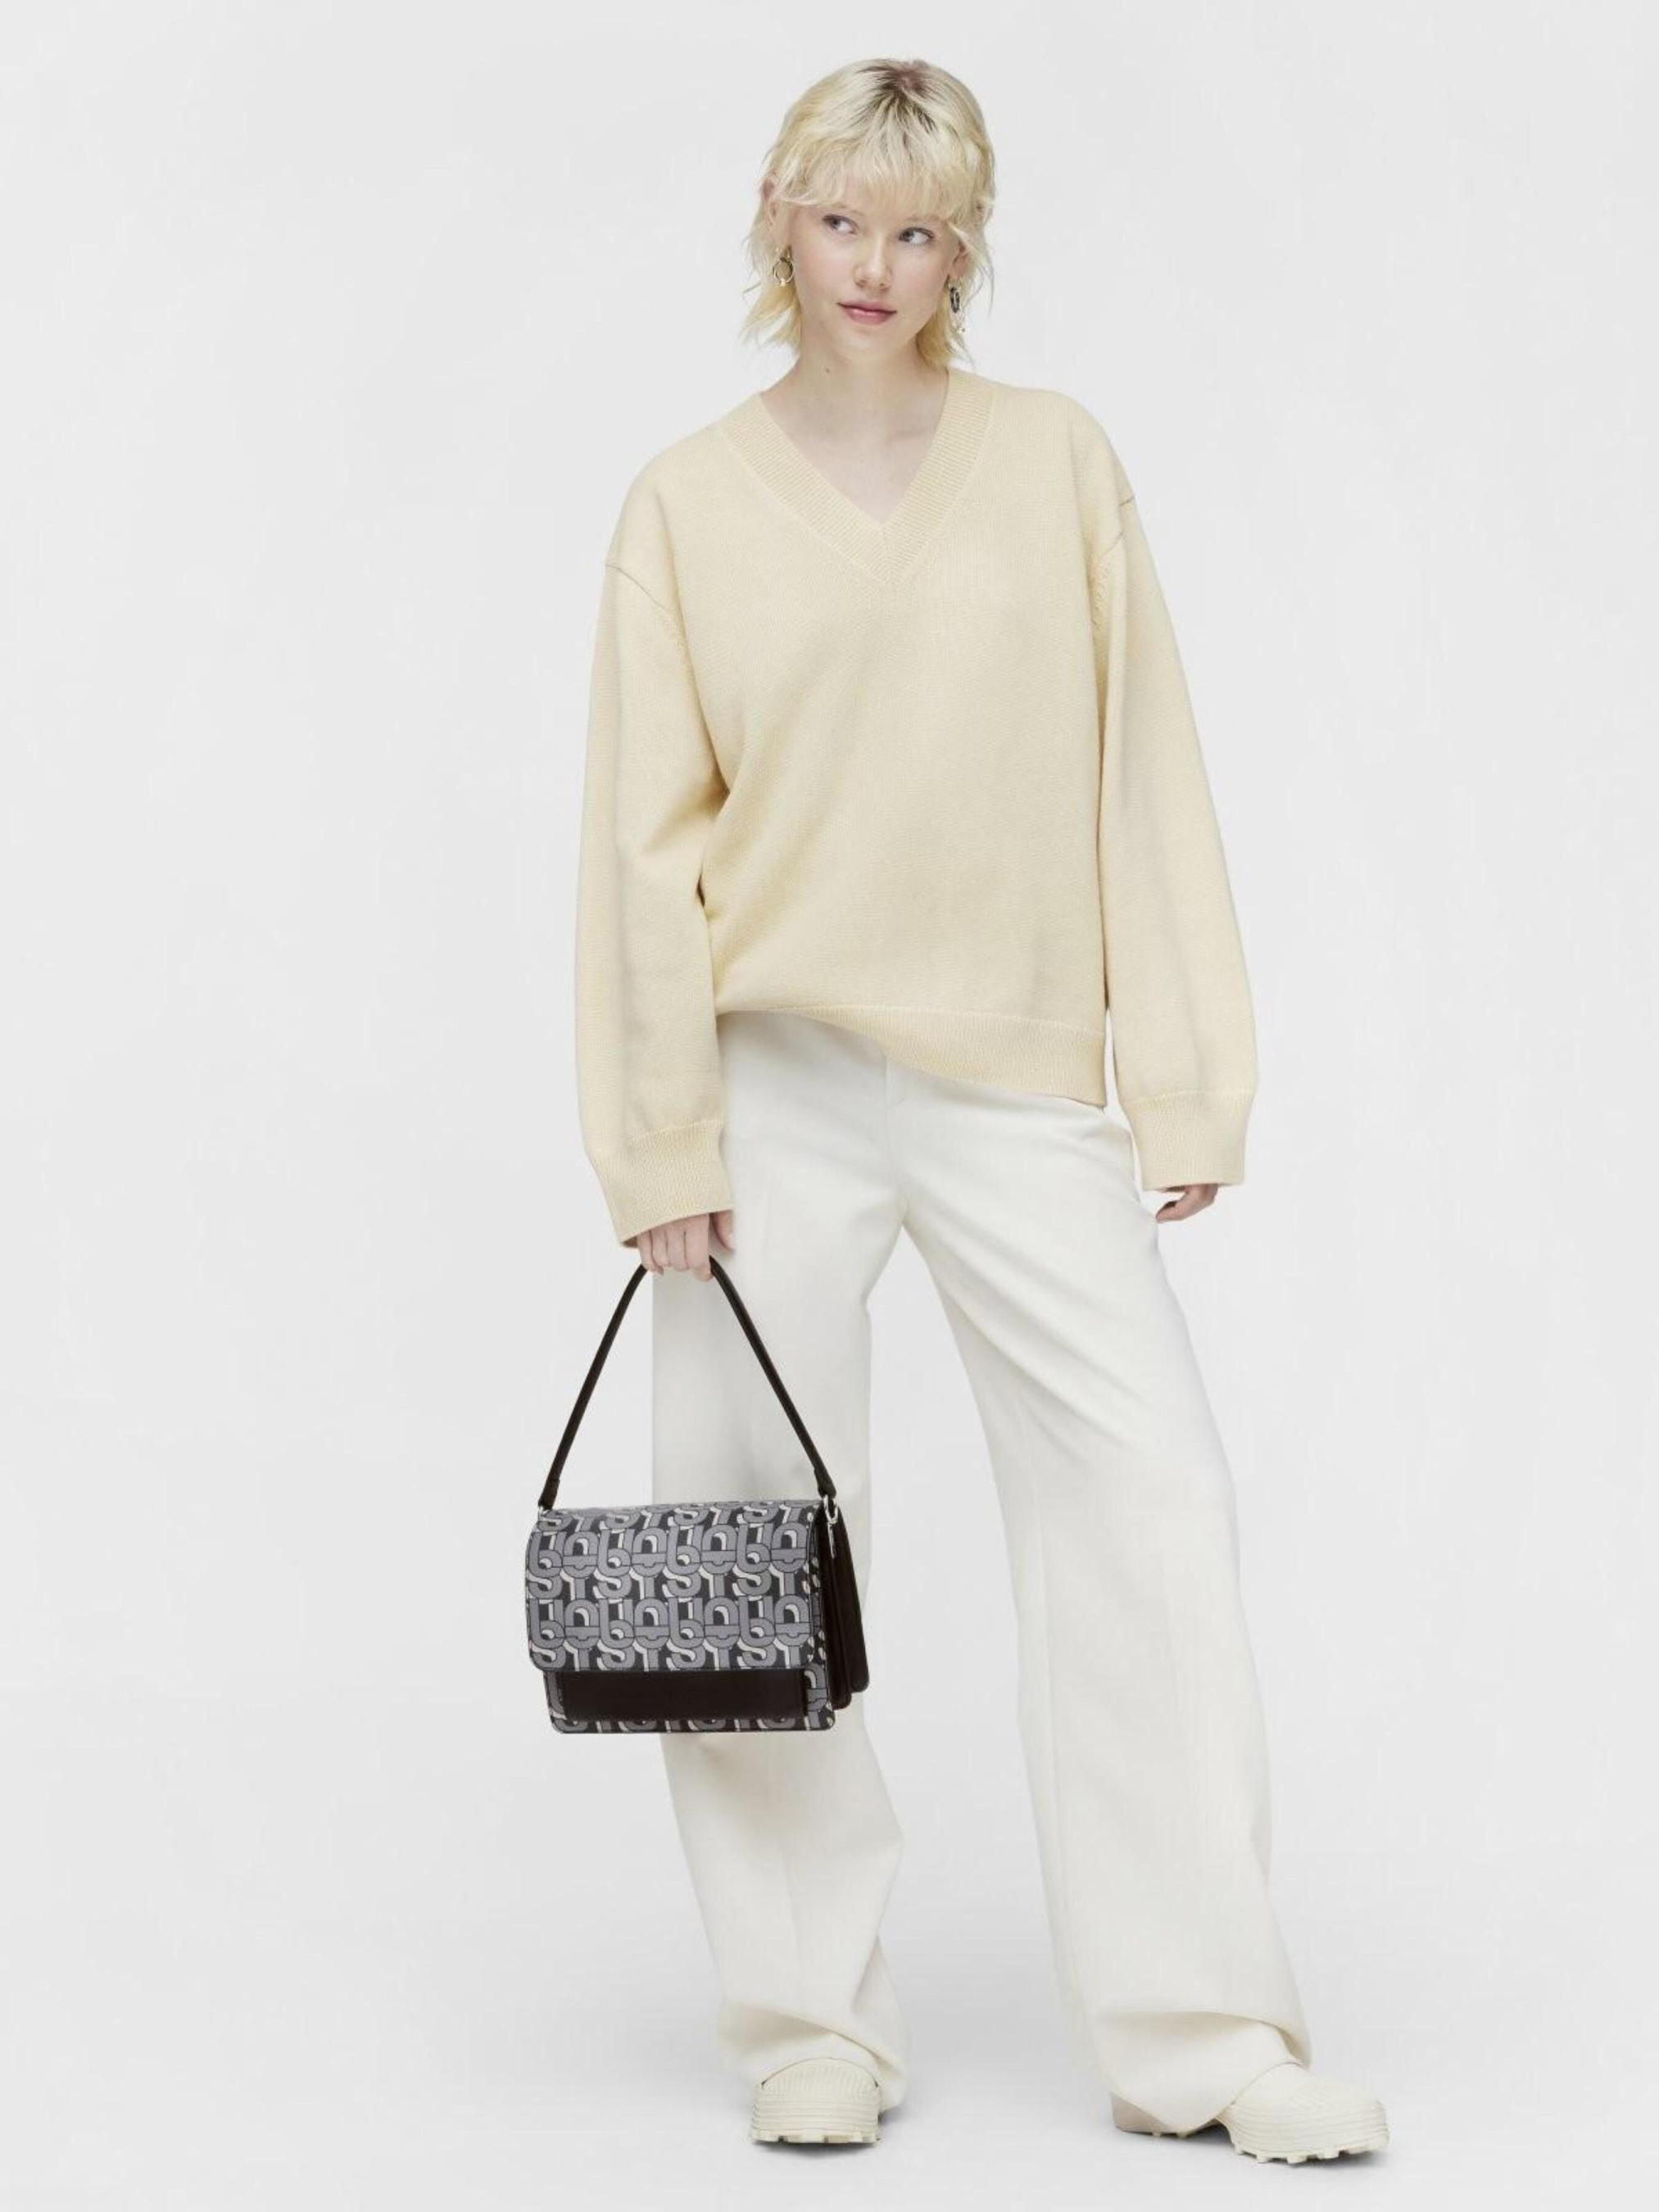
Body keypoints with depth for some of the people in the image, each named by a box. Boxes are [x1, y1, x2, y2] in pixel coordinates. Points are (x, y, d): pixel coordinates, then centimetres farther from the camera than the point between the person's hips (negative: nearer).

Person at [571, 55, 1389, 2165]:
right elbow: (649, 835, 1)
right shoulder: (688, 504, 2)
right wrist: (663, 1141, -4)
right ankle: (814, 2023, 16)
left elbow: (1138, 776, 5)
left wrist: (1182, 1079, 1)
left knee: (1151, 1502, -6)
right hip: (775, 1084, 0)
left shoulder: (1056, 460, 5)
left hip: (1014, 1080, 1)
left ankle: (1195, 2030, 5)